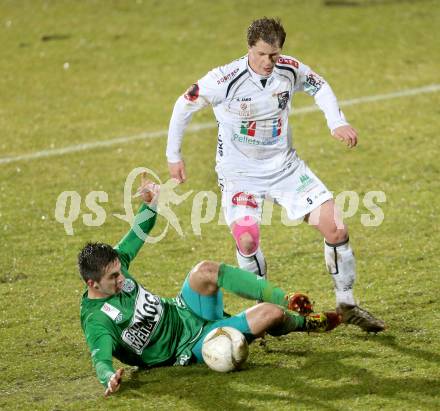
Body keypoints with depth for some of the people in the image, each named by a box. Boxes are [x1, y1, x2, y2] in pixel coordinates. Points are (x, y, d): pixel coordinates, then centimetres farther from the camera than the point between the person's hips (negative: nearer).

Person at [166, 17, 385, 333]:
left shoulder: (290, 70, -10)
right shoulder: (225, 79, -22)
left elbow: (319, 86, 13)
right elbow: (185, 106, -7)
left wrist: (337, 122, -1)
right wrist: (173, 155, -2)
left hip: (285, 166, 4)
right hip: (240, 172, -3)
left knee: (335, 228, -7)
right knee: (247, 240, -26)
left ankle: (347, 305, 11)